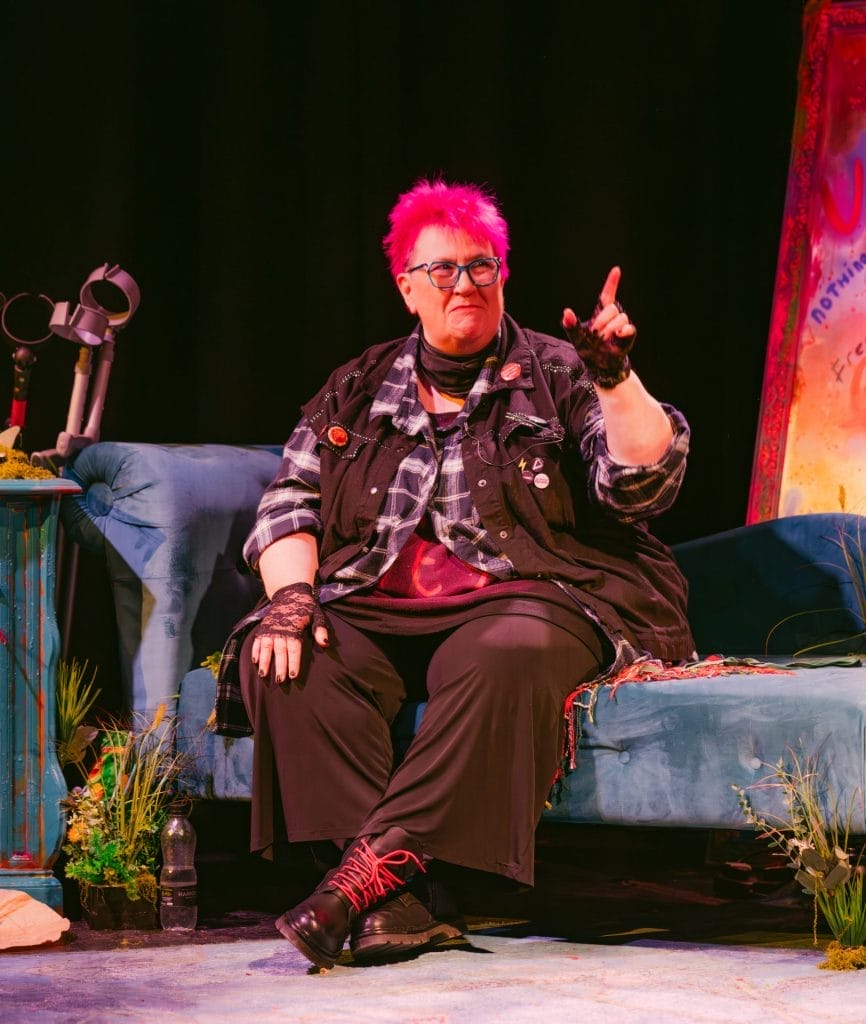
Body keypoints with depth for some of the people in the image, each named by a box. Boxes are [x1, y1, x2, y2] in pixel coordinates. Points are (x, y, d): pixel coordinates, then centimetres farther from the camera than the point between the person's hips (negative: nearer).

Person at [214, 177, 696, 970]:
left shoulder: (556, 376, 9)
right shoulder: (359, 391, 18)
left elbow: (642, 484, -3)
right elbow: (290, 503, 12)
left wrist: (616, 380, -18)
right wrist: (291, 593, -7)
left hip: (528, 600, -3)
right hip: (382, 611, 3)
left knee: (504, 660, -39)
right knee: (280, 660, -27)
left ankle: (375, 867, -39)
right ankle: (401, 903, -36)